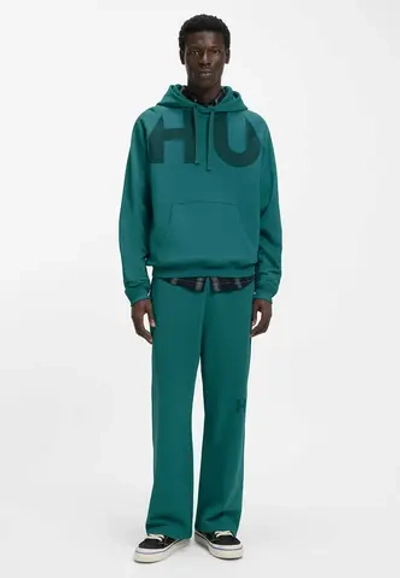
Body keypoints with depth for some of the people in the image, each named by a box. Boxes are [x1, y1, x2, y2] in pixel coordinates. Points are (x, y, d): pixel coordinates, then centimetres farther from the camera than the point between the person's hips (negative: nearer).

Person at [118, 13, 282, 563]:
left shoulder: (253, 128, 6)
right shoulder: (151, 124, 3)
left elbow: (269, 215, 6)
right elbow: (134, 212, 2)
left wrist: (266, 288, 1)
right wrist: (137, 288, -3)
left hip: (235, 290, 1)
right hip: (173, 287, -1)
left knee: (227, 406, 7)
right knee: (171, 406, 4)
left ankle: (220, 521, 20)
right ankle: (167, 522, 17)